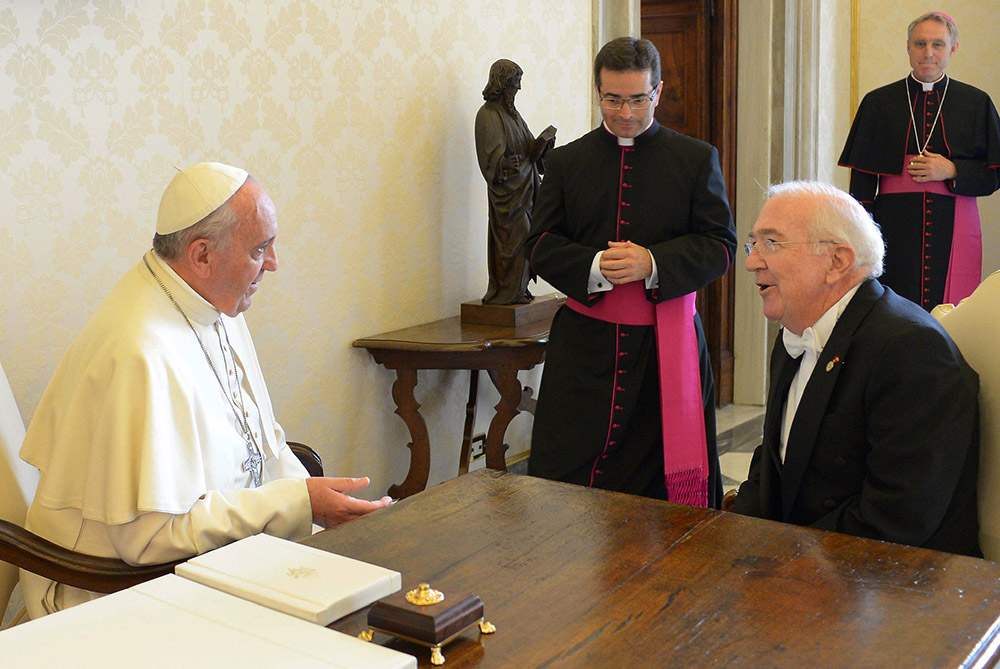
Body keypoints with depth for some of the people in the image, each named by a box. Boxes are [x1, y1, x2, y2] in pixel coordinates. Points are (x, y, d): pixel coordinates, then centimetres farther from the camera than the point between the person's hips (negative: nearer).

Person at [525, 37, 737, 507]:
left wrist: (653, 263, -18)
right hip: (584, 344, 1)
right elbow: (540, 245, 4)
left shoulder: (697, 160, 5)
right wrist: (595, 267, -16)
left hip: (667, 345, -1)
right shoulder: (565, 161, 9)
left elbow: (720, 245, 0)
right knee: (564, 469, -2)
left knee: (665, 477, 6)